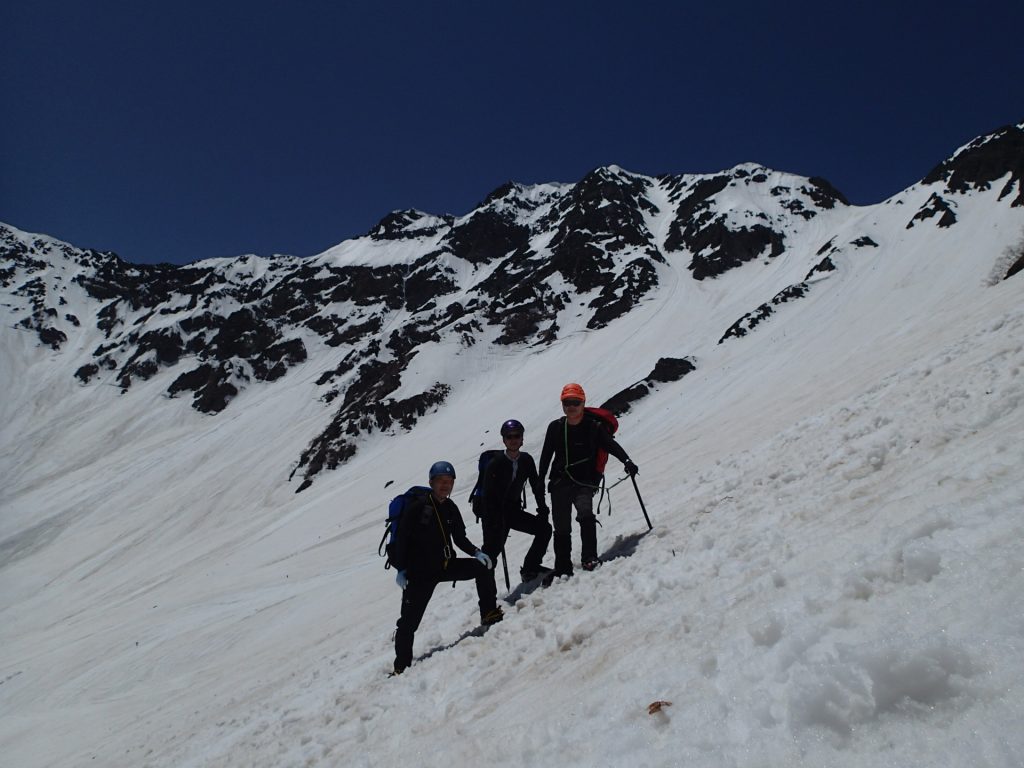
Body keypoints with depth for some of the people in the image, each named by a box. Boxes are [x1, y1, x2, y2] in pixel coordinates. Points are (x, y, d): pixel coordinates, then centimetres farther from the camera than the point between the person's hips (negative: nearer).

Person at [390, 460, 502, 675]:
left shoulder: (450, 508, 4)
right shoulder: (417, 507, -14)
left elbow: (459, 537, 13)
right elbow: (401, 538, -14)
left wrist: (476, 552, -4)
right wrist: (401, 569, -20)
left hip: (445, 565, 5)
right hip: (419, 571, -5)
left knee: (483, 567, -5)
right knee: (409, 620, -2)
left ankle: (490, 614, 5)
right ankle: (401, 665, 13)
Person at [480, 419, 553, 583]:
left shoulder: (526, 460, -1)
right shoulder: (495, 464, -16)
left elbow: (537, 485, 8)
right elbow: (489, 496, -18)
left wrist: (542, 508, -4)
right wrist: (495, 523, -25)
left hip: (514, 511, 6)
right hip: (495, 513, -6)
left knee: (544, 528, -3)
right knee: (493, 549, -15)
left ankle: (530, 569, 6)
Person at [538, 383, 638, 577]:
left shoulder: (592, 427, -2)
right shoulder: (555, 427, 5)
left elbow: (611, 445, -10)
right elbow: (546, 456, 12)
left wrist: (626, 461, -27)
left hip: (584, 482, -2)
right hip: (560, 483, 3)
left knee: (585, 514, -28)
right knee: (561, 528, 5)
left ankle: (589, 558, -23)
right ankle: (563, 570, 16)